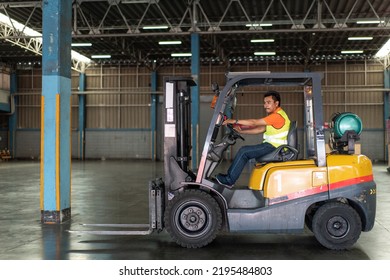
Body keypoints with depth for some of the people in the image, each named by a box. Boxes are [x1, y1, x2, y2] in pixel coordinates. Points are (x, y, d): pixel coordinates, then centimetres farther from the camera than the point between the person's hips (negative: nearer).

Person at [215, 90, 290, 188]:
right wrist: (241, 131, 6)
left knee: (244, 151, -14)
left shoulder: (277, 116, -18)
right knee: (244, 151, 12)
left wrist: (235, 121, -15)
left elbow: (254, 122, -20)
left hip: (274, 147, -10)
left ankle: (229, 180, -7)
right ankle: (230, 175, 12)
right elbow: (260, 129, 13)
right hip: (272, 145, 10)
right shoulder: (275, 115, 15)